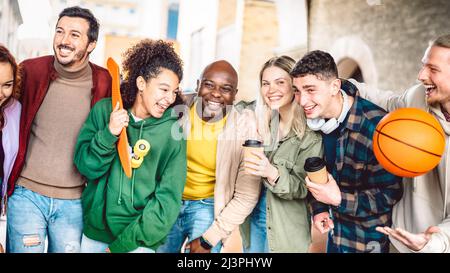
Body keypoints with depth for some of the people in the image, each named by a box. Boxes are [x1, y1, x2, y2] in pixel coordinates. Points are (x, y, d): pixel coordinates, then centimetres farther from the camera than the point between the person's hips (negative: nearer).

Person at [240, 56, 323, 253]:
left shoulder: (311, 133, -15)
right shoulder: (263, 122, -2)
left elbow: (303, 188, -16)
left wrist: (273, 174, -33)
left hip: (286, 230, -4)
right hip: (253, 216, 4)